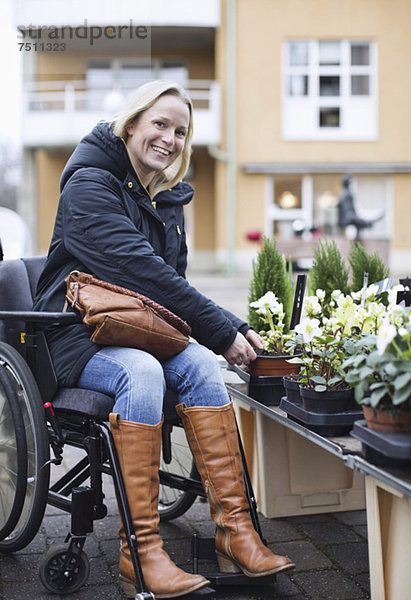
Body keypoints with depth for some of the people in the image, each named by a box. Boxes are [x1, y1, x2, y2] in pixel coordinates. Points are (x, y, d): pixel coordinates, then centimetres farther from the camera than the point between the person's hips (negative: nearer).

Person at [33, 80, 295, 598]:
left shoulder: (167, 197, 16)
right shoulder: (90, 183, -10)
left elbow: (173, 282, 15)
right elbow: (140, 267, -22)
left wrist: (233, 326, -3)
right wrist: (221, 331, -23)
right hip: (76, 335, -6)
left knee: (200, 363, -24)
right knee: (141, 371, -36)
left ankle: (234, 530, -23)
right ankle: (140, 555, -31)